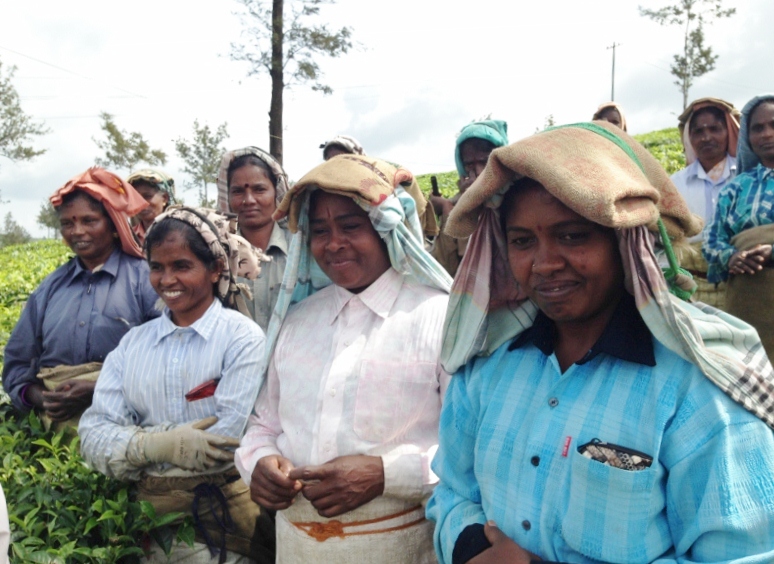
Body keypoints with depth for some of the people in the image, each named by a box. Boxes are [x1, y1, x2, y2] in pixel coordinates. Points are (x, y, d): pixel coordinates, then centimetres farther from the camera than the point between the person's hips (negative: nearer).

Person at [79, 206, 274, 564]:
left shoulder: (242, 336, -10)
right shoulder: (132, 343, 4)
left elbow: (227, 438, -19)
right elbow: (93, 434, -2)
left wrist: (134, 442, -8)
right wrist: (156, 444, -21)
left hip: (224, 508, -4)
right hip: (150, 509, 4)